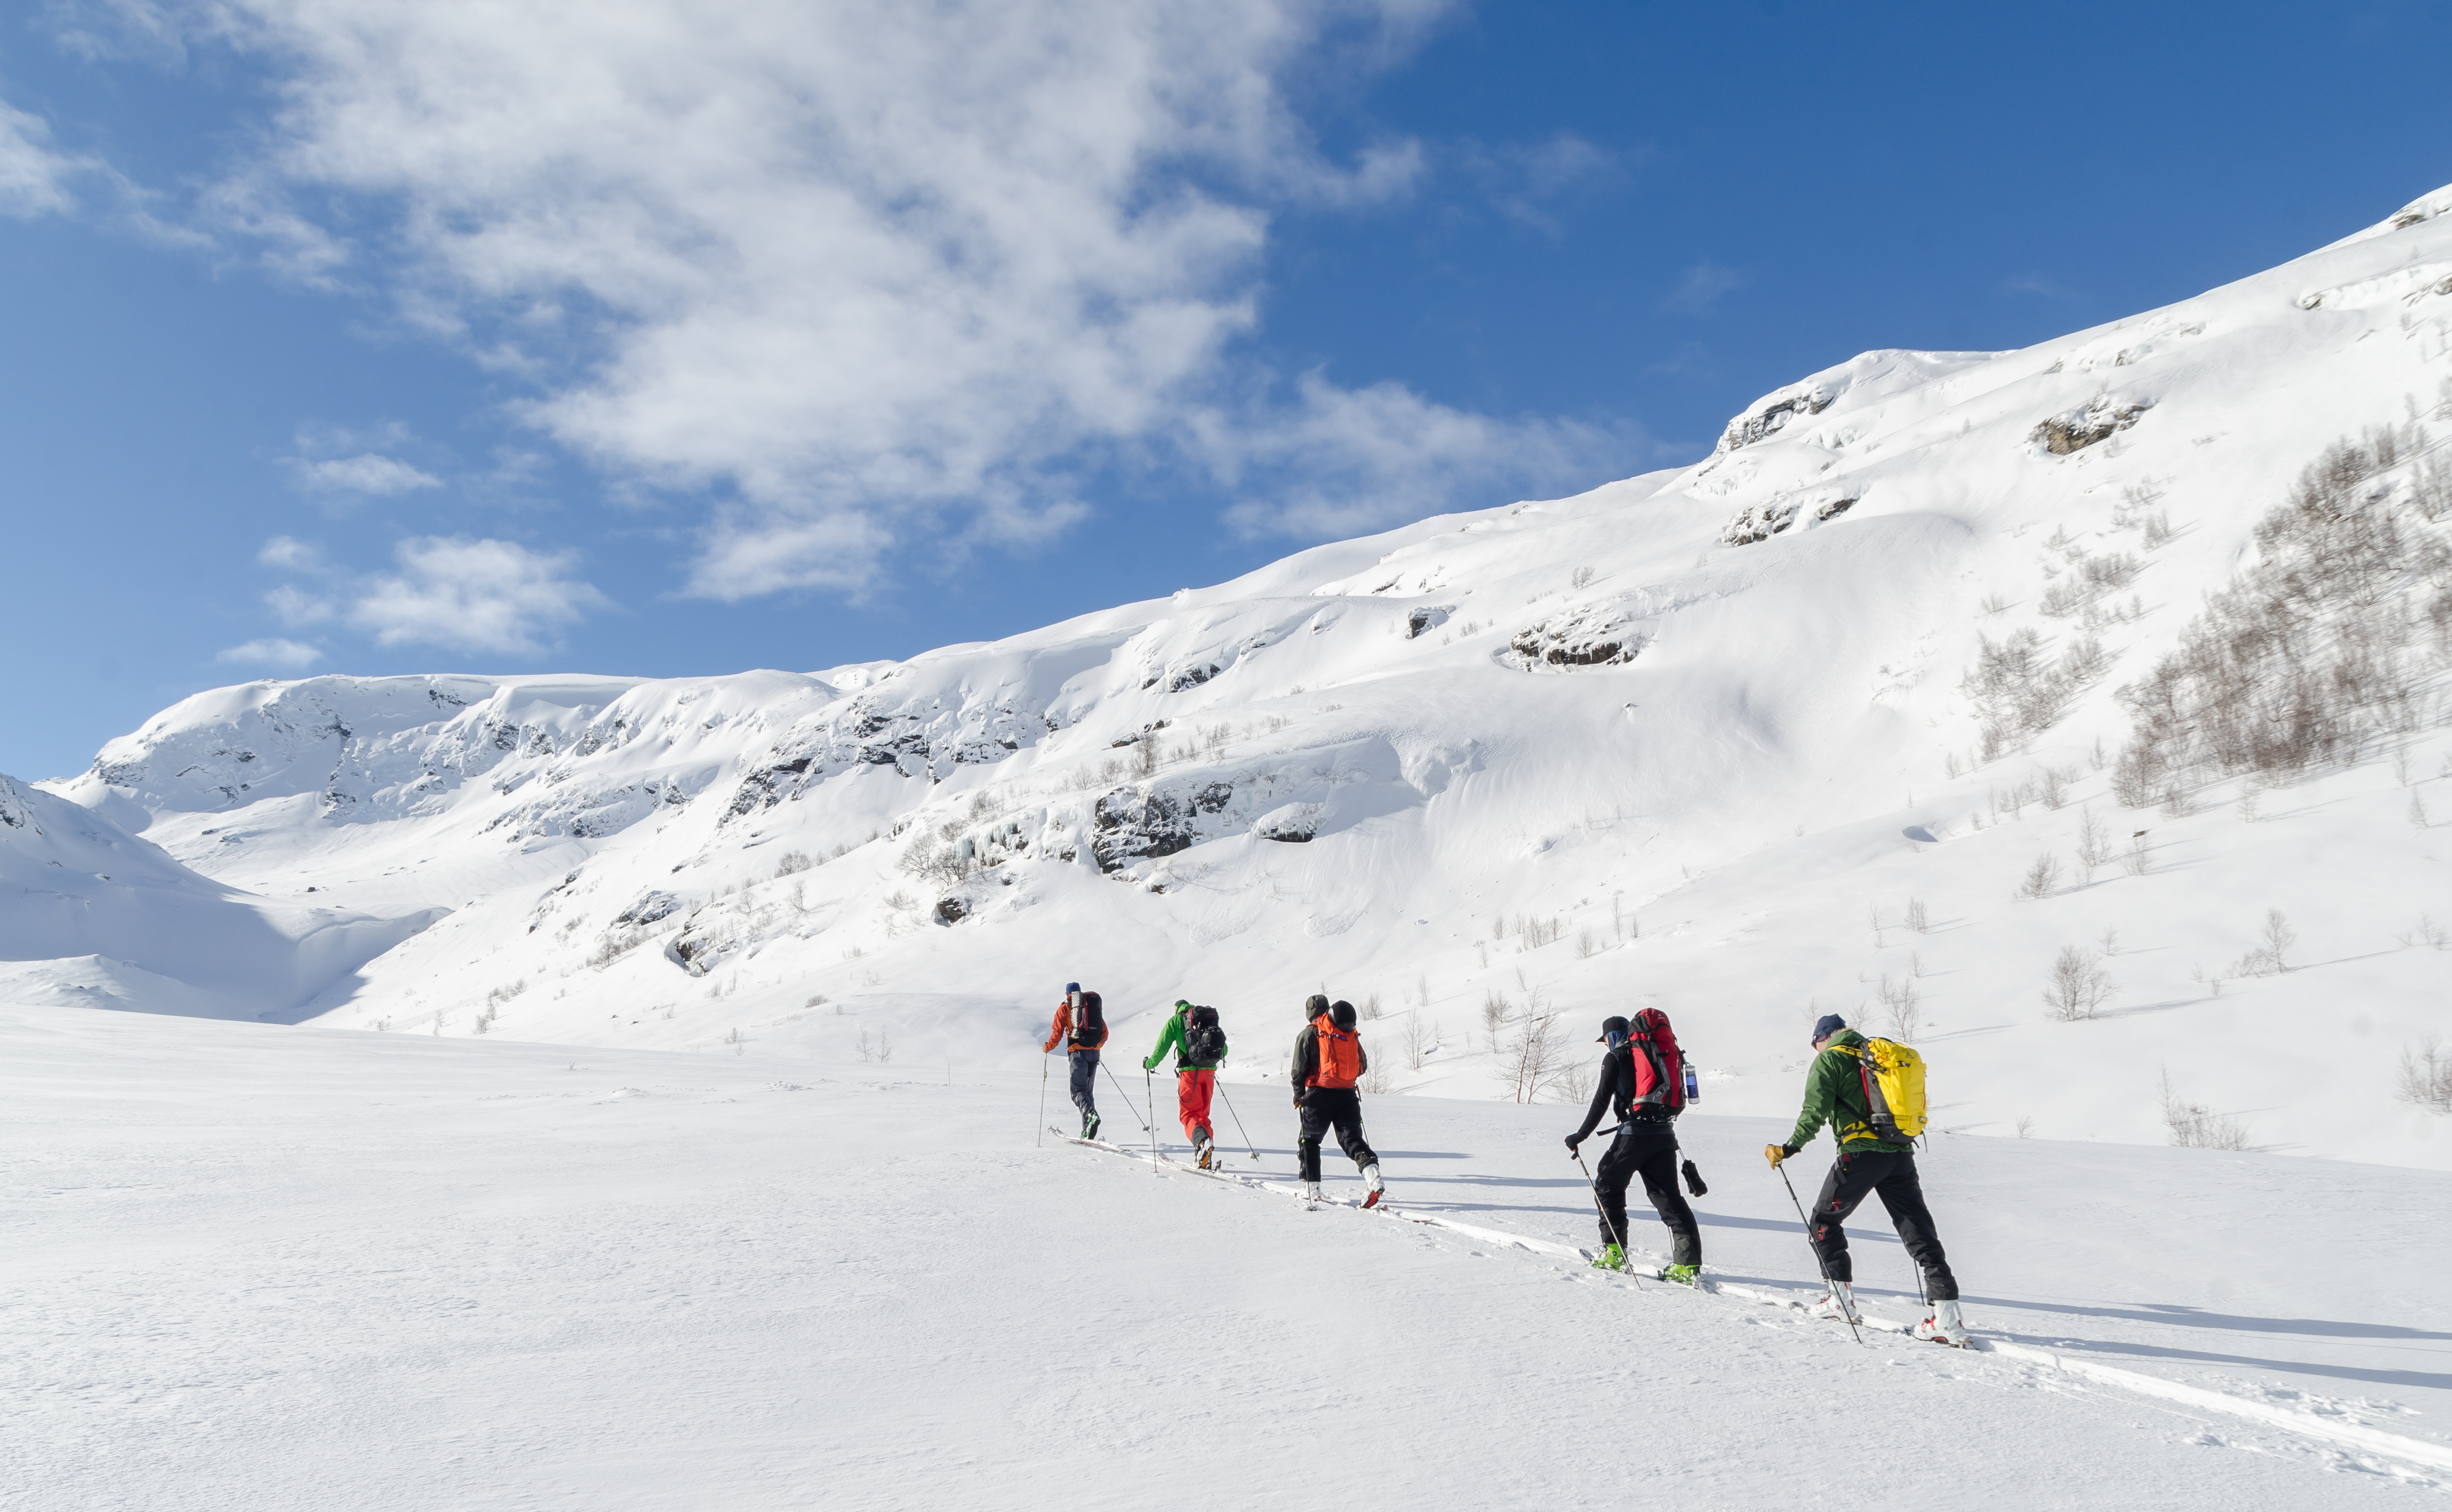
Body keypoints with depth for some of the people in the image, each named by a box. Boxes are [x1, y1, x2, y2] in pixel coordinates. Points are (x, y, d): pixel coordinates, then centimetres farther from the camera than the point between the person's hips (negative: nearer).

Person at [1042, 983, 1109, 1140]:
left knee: (1078, 1090, -7)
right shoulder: (1095, 1005, 18)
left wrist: (1048, 1047, 17)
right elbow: (1105, 1034, 19)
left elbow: (1057, 1032, -1)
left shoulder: (1065, 1008, 6)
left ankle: (1091, 1114, -36)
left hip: (1078, 1052, -5)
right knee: (1088, 1091, 13)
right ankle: (1087, 1132, 7)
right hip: (1094, 1053, 5)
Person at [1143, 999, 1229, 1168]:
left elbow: (1162, 1047, 5)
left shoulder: (1176, 1021, 7)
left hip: (1190, 1071, -4)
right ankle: (1205, 1160, 7)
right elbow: (1224, 1049, 24)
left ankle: (1202, 1141, -30)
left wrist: (1150, 1064, 23)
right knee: (1203, 1114, 14)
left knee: (1188, 1114, 0)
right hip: (1209, 1072, 4)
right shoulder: (1210, 1019, 20)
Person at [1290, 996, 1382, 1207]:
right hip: (1347, 1095, 3)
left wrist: (1298, 1094, 12)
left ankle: (1311, 1187, 11)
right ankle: (1370, 1168, -22)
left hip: (1320, 1095, -3)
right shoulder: (1351, 1035, 11)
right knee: (1351, 1138, 5)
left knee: (1309, 1140, 13)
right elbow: (1363, 1066, 15)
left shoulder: (1309, 1034, -1)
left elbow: (1299, 1069, -1)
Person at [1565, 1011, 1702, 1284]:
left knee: (1609, 1185, 12)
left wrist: (1581, 1136, 4)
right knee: (1668, 1196, 6)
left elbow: (1602, 1100, -2)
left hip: (1636, 1132, -5)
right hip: (1666, 1133, 5)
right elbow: (1679, 1101, 19)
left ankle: (1613, 1252, 8)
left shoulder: (1616, 1057, 2)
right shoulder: (1662, 1052, 19)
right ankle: (1689, 1264, -4)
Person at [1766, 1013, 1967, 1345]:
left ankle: (1841, 1298, 10)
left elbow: (1815, 1112, -10)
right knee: (1920, 1233, 5)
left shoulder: (1829, 1059, 2)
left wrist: (1789, 1149, -5)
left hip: (1861, 1152, -6)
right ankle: (1947, 1316, -4)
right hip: (1901, 1154, 6)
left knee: (1824, 1221, 12)